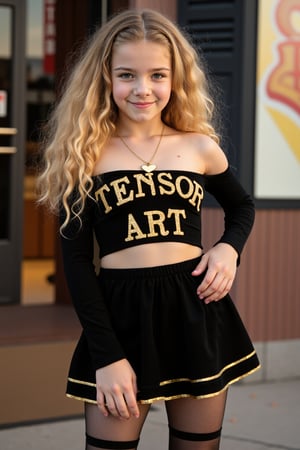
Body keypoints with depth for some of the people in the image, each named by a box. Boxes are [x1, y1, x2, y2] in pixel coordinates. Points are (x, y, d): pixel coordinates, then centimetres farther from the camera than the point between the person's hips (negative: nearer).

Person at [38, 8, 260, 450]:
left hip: (197, 312, 2)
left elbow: (242, 206, 24)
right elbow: (76, 260, -3)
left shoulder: (200, 147, 5)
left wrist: (229, 248, 1)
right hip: (122, 316, -2)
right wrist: (107, 356, -9)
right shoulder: (86, 156, -1)